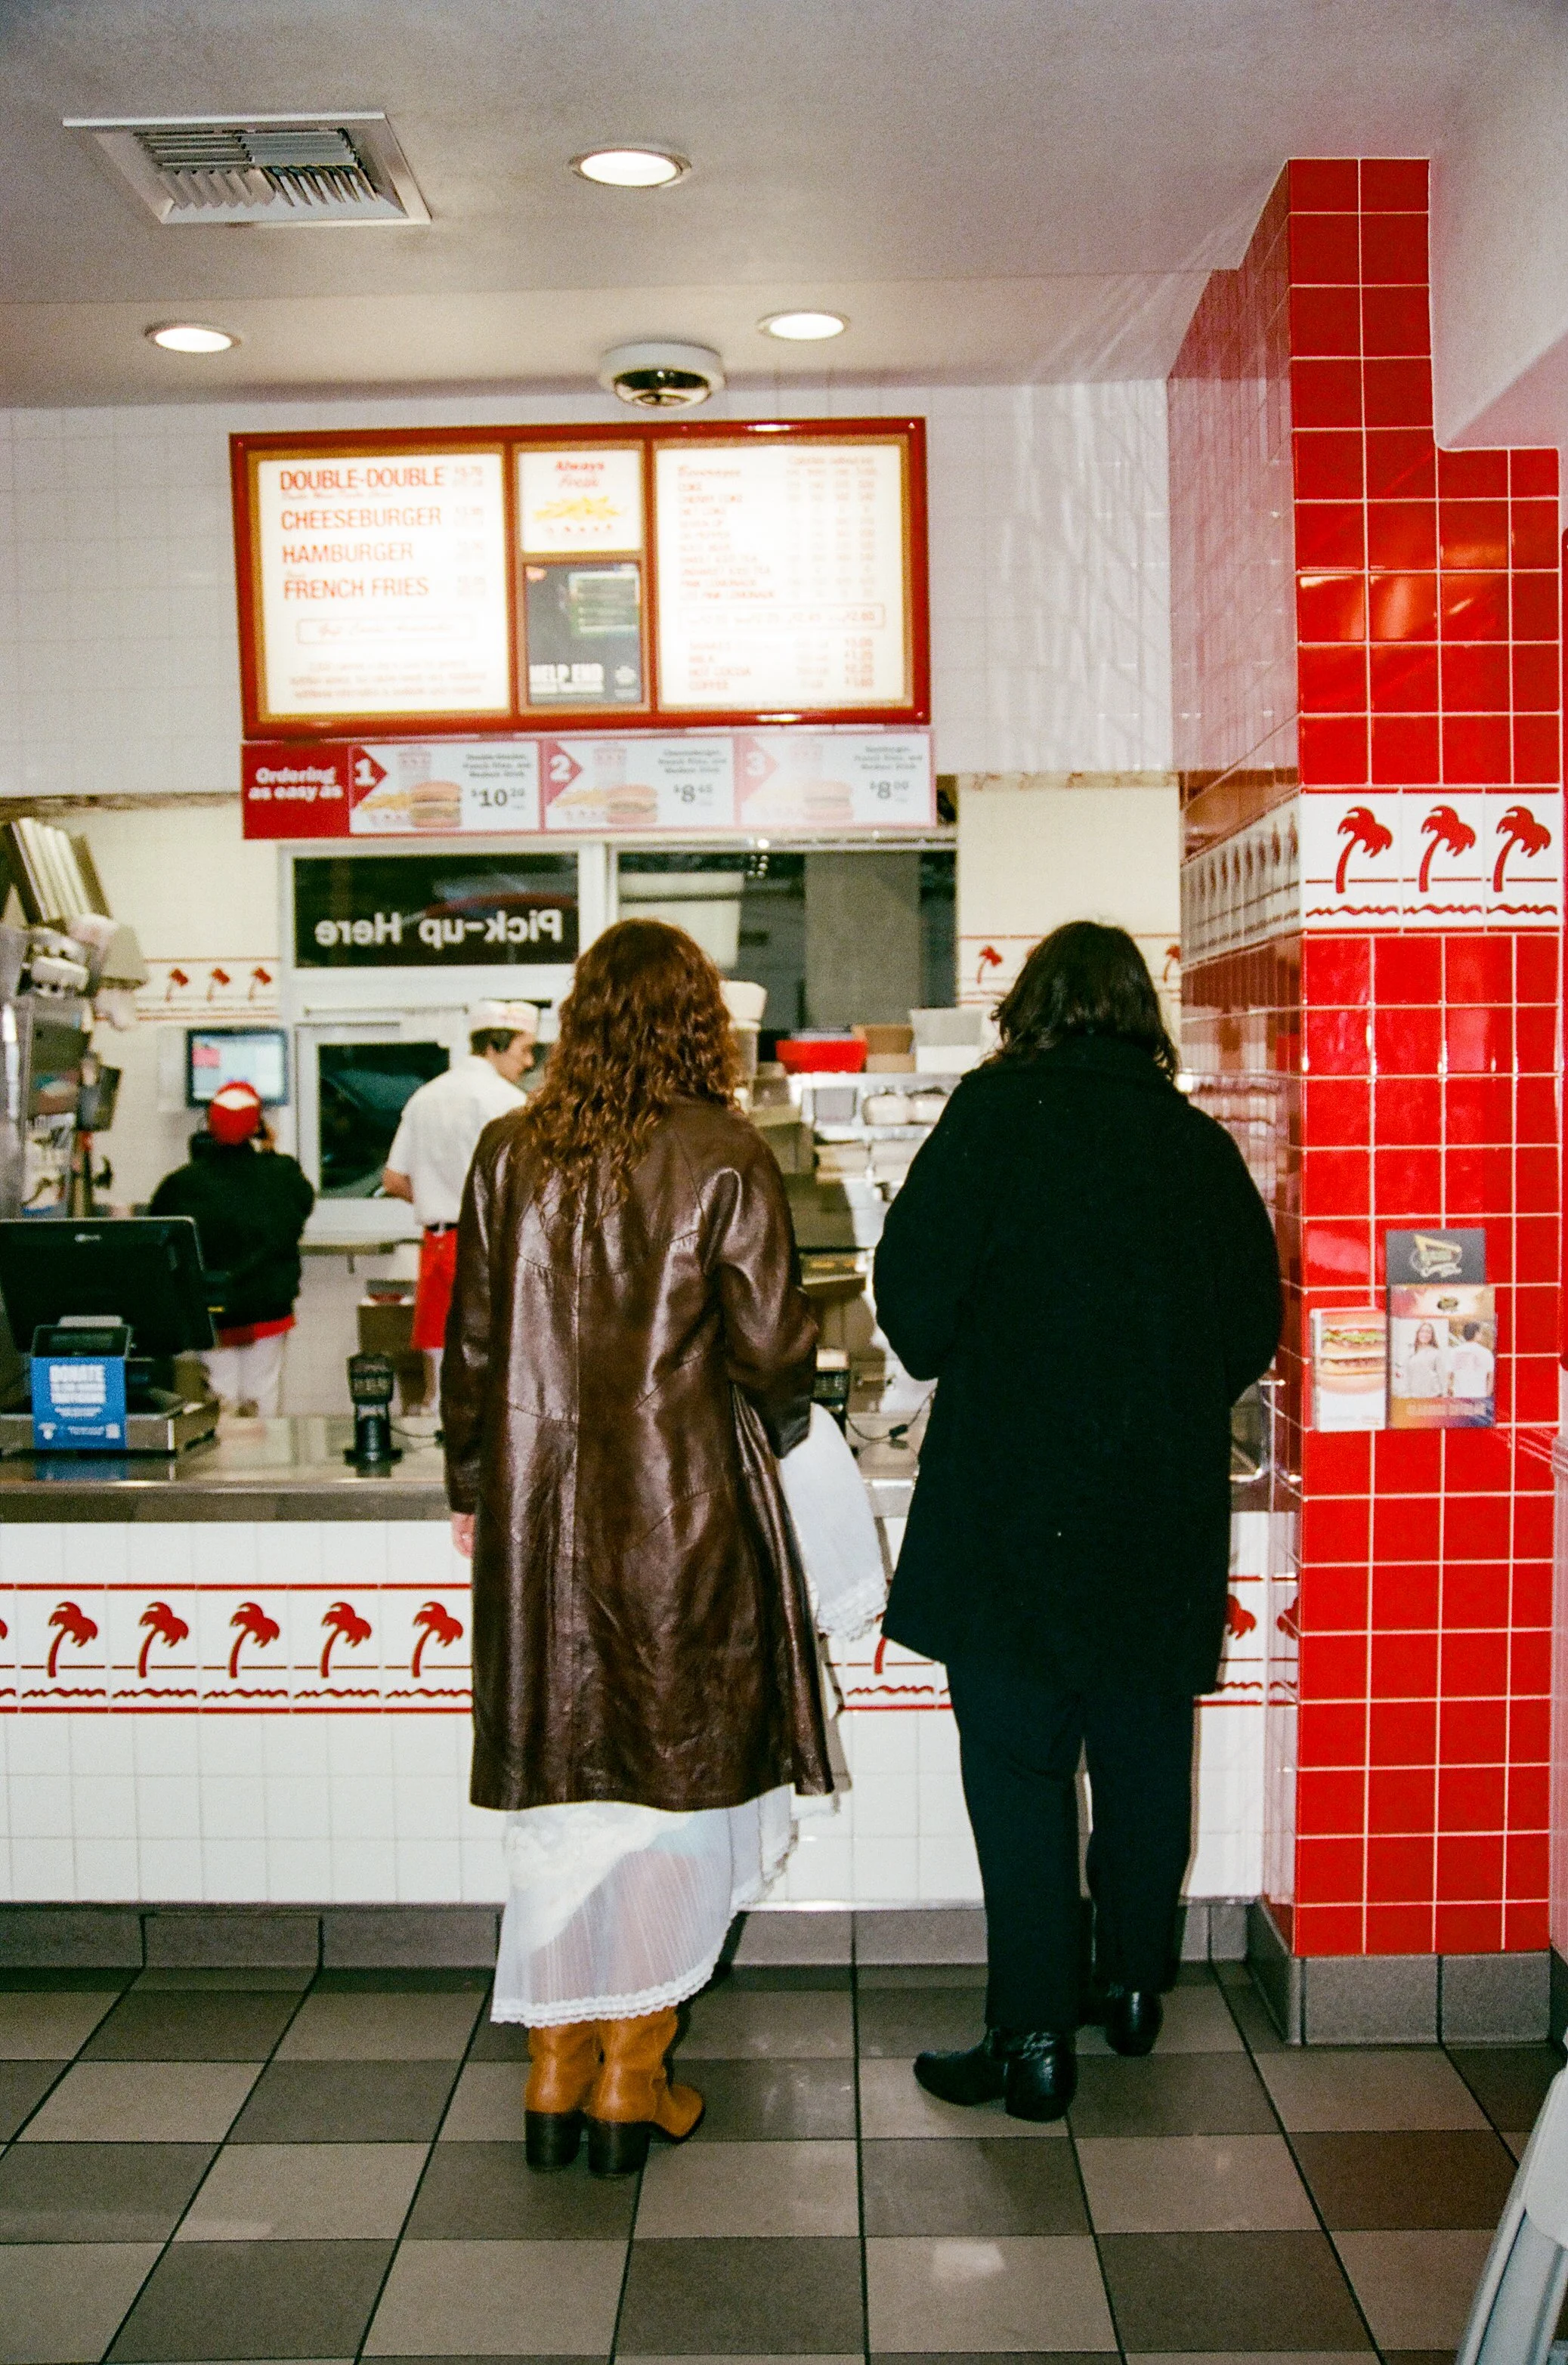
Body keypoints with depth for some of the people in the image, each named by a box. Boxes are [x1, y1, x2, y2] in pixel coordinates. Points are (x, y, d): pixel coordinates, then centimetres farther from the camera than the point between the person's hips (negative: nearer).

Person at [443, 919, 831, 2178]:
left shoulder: (508, 1154, 2)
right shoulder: (726, 1158, -8)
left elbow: (473, 1342, 6)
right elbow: (771, 1351, -8)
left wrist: (472, 1487, 18)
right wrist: (775, 1426, 14)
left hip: (537, 1511, 4)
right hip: (682, 1508, -3)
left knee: (557, 1790, 13)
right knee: (675, 1787, 9)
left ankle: (555, 2072, 23)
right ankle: (632, 2079, 18)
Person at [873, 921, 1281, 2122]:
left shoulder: (997, 1112, -9)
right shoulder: (1202, 1142, 3)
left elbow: (915, 1294, -12)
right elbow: (1253, 1332, 9)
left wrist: (955, 1367, 8)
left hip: (1017, 1496, -4)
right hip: (1168, 1509, 5)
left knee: (1019, 1769, 4)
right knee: (1144, 1757, 17)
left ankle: (1034, 2043, 10)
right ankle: (1136, 1990, 33)